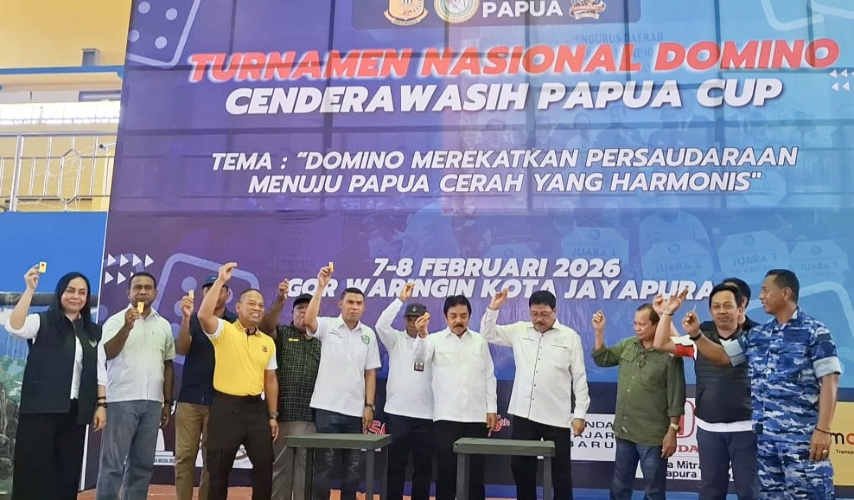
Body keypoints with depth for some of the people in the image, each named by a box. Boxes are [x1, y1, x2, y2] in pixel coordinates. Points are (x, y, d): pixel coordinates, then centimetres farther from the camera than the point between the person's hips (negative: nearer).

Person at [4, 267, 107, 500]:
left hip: (75, 411, 4)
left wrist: (101, 405, 3)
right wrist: (30, 289, -21)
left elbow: (99, 372, 12)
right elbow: (14, 327, -19)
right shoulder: (42, 322, 2)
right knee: (34, 469, -2)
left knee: (68, 471, 7)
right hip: (41, 408, -4)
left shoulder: (93, 332, 14)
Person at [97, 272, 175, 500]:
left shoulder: (164, 325, 12)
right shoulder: (116, 320, 1)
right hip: (122, 400, -4)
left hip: (153, 402, 4)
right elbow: (107, 353, -13)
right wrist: (127, 327, -24)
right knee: (113, 462, -2)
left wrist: (167, 402, 12)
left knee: (143, 464, 9)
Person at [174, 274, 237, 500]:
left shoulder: (236, 323, 2)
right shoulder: (194, 320, 7)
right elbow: (181, 349, -8)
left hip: (220, 401, -1)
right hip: (189, 399, 1)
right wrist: (186, 318, -19)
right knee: (184, 457, 2)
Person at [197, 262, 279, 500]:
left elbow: (270, 380, 13)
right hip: (226, 407, -4)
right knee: (219, 468, 5)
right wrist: (221, 280, -23)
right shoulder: (224, 331, -2)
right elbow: (204, 315, -24)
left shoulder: (268, 342, 11)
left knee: (264, 465, 7)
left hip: (256, 408, 4)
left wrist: (272, 416, 9)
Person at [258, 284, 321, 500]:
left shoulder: (321, 342, 13)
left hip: (310, 418, 2)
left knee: (307, 468, 6)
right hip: (282, 415, -2)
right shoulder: (282, 334, 8)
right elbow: (265, 326, -14)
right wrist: (280, 300, -30)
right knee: (279, 466, 6)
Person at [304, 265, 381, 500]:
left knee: (354, 464, 10)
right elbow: (308, 320, -24)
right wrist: (320, 287, -27)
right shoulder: (327, 326, -1)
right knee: (324, 462, 2)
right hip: (327, 407, -3)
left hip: (356, 410, 3)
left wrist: (369, 406, 1)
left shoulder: (369, 334, 8)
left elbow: (370, 373, 8)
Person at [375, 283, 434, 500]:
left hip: (426, 414, 1)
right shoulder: (396, 340, 5)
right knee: (396, 464, 5)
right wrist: (401, 299, -15)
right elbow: (381, 325, -14)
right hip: (397, 412, 0)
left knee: (423, 466, 8)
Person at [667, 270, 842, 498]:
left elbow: (829, 381, -10)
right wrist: (695, 334, 8)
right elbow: (722, 356, 22)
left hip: (801, 436, -6)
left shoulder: (815, 332, -4)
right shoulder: (757, 335, 13)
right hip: (765, 435, 6)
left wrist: (823, 430, -17)